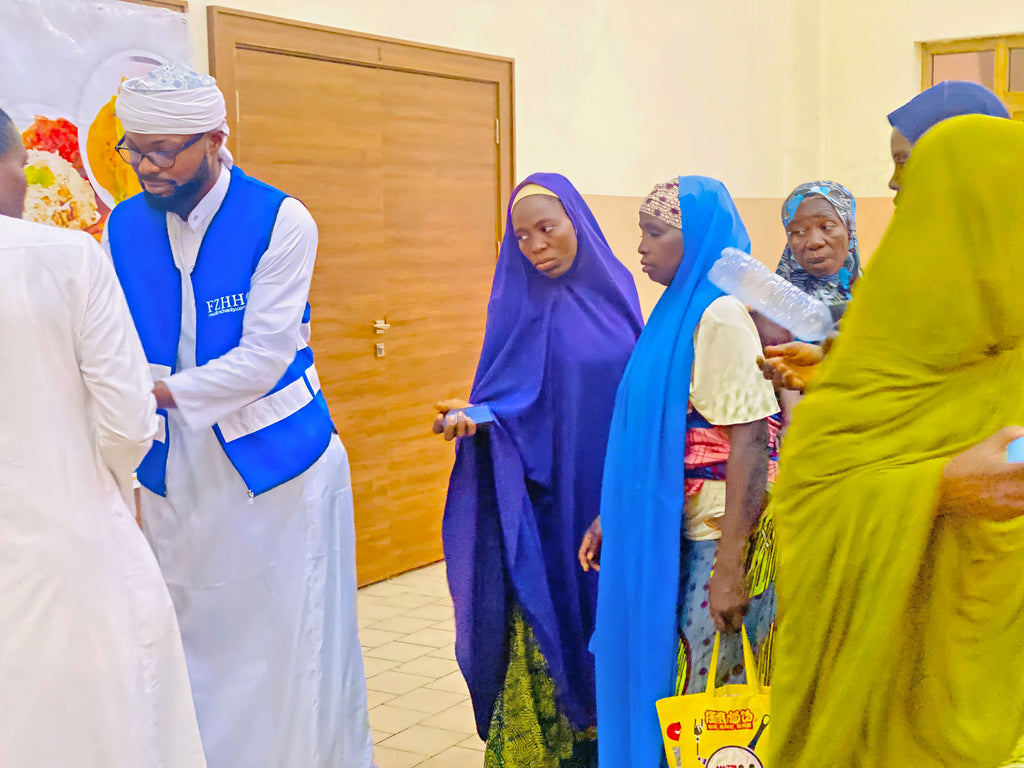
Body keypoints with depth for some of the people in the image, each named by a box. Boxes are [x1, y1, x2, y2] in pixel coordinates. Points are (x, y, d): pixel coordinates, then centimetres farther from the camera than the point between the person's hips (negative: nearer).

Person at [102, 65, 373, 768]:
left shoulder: (281, 222, -11)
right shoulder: (126, 226, 4)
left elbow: (260, 362, -17)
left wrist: (156, 391, -20)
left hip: (274, 462, -4)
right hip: (176, 471, 4)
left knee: (292, 641, 4)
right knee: (195, 638, 13)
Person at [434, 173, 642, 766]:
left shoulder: (614, 285, 5)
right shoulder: (521, 301, -3)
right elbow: (507, 399, -5)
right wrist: (470, 417, -24)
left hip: (614, 489, 3)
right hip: (548, 497, -3)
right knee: (553, 613, 0)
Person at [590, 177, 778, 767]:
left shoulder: (721, 317, -15)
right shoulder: (678, 311, 13)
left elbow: (750, 442, -20)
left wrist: (730, 567, -22)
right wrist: (613, 516, 19)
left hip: (715, 535, -9)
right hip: (670, 530, 9)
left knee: (710, 694, 0)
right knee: (659, 670, 15)